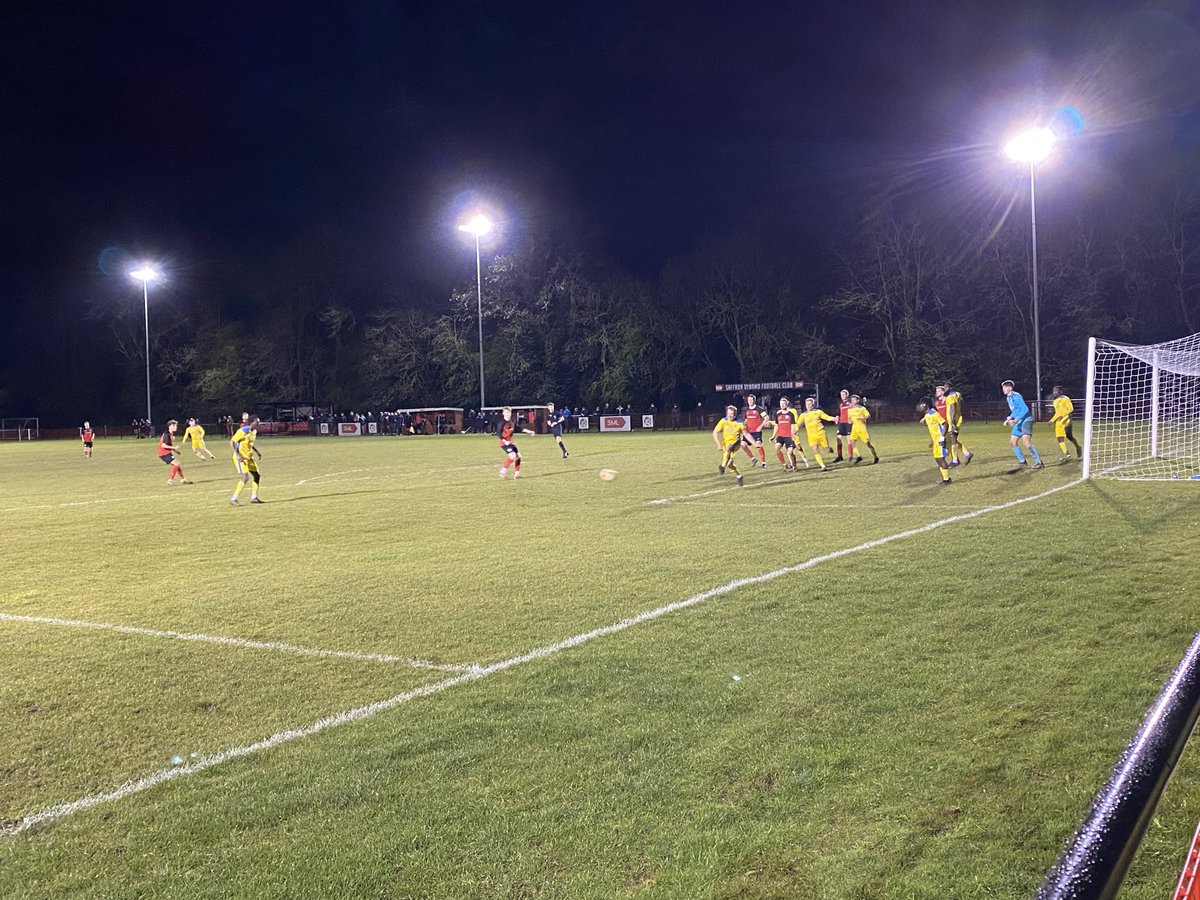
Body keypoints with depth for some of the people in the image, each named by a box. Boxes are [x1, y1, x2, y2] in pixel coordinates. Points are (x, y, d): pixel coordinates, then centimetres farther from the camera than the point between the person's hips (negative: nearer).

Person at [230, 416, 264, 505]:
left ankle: (253, 497, 18)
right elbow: (232, 441, -20)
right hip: (241, 457, -9)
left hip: (249, 457, 9)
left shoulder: (254, 432, 9)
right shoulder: (243, 431, -18)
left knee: (257, 476, 9)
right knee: (245, 477, -18)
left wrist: (257, 452, 14)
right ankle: (233, 499, -13)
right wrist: (238, 455, -28)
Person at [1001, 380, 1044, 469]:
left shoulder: (1016, 396, -15)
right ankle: (1022, 461, 24)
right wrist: (1009, 419, 12)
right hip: (1018, 422, 10)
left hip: (1026, 420, -10)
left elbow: (1025, 409, -21)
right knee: (1012, 442, 11)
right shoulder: (1009, 398, 14)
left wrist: (1016, 419, -27)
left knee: (1026, 442, -23)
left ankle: (1038, 462, -19)